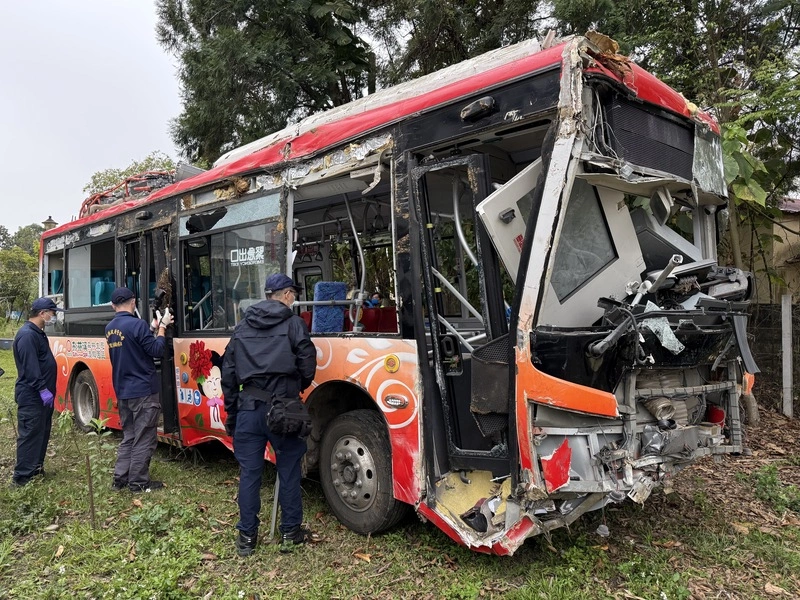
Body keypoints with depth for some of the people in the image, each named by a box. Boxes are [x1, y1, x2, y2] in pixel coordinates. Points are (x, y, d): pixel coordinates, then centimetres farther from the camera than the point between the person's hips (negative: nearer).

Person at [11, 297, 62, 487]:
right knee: (30, 434, -6)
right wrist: (42, 389, -24)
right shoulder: (27, 335, -18)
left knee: (42, 432, 16)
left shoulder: (38, 333, 15)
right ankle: (22, 476, -1)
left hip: (42, 394, 10)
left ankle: (36, 468, 27)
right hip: (32, 396, -10)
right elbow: (30, 367, -24)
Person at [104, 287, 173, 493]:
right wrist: (162, 328, -3)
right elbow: (156, 350, -14)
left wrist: (154, 328, 17)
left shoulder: (110, 328, 8)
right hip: (143, 391, -8)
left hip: (122, 392, 8)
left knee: (129, 436, 18)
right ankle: (138, 482, 7)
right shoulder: (137, 324, -18)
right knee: (144, 439, 1)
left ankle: (120, 478, 21)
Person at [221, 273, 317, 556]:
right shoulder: (293, 323, -2)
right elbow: (307, 365, -6)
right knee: (289, 470, 10)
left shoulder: (243, 326, 12)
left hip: (249, 407, 4)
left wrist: (231, 412, 19)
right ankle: (290, 533, 19)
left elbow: (228, 372, 13)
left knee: (249, 472, 10)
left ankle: (247, 536, 18)